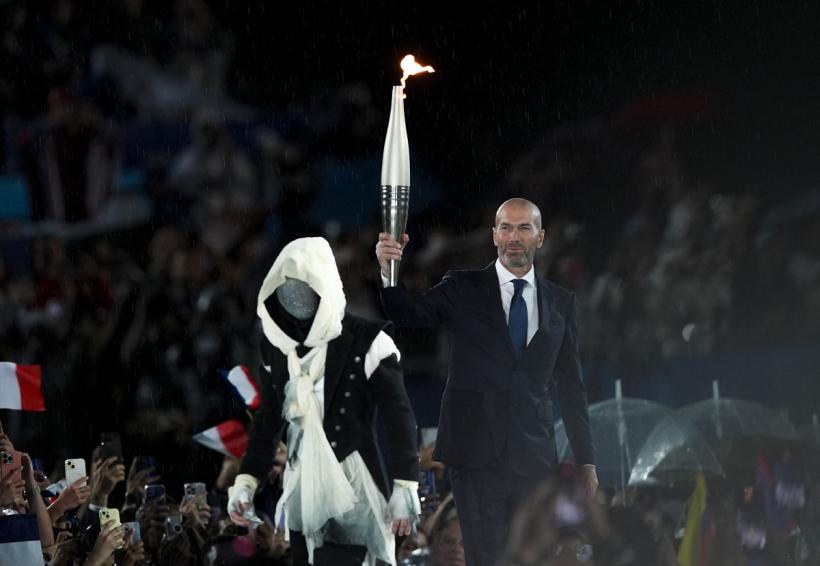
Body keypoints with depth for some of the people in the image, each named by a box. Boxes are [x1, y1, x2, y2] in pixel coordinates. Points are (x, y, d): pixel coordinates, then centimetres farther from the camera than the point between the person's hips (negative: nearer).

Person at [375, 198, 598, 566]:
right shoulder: (463, 290, 5)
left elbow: (571, 385, 14)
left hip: (533, 456, 2)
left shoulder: (560, 302, 12)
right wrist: (389, 272, -32)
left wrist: (585, 462, 12)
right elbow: (409, 313, -11)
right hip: (477, 453, -2)